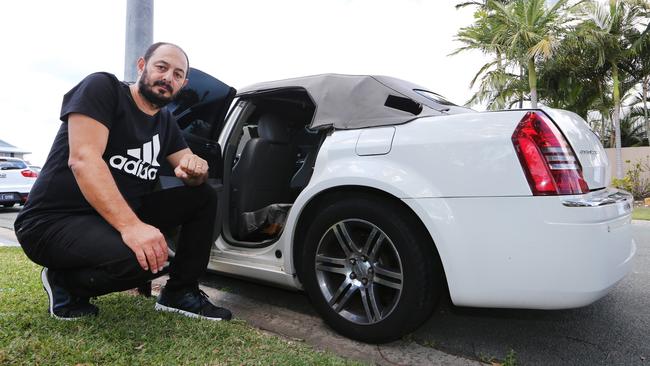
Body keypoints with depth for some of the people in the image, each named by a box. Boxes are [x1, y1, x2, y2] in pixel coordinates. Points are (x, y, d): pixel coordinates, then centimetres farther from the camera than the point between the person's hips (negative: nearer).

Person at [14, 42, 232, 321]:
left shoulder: (166, 121, 11)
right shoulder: (102, 87, -10)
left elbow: (192, 173, 9)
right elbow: (83, 159, -25)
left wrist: (195, 168, -18)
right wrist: (130, 224, -37)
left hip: (125, 215, 8)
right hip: (55, 220, -8)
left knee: (203, 196, -1)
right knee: (142, 258, -35)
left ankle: (180, 292, 3)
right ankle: (65, 282, -3)